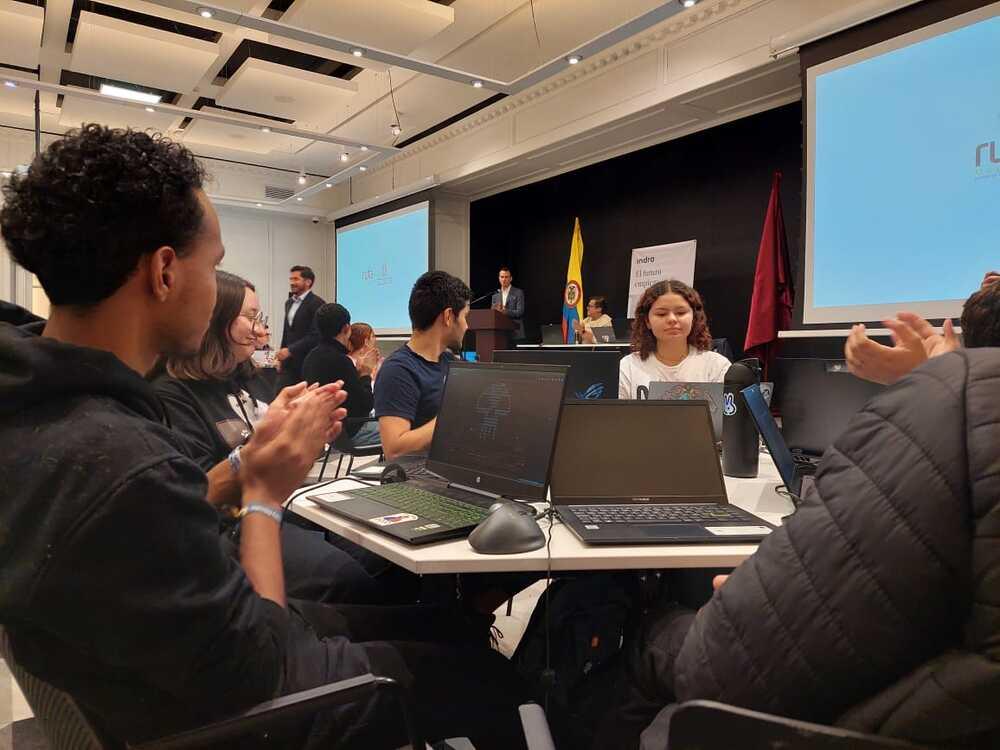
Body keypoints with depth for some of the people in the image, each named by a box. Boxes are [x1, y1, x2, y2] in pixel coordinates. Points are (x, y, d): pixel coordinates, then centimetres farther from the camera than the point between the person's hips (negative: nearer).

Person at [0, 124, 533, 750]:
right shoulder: (125, 463, -39)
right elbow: (256, 676, -27)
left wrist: (254, 459, -5)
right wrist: (267, 494, -18)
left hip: (184, 649, 8)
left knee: (443, 626, 20)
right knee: (488, 677, 10)